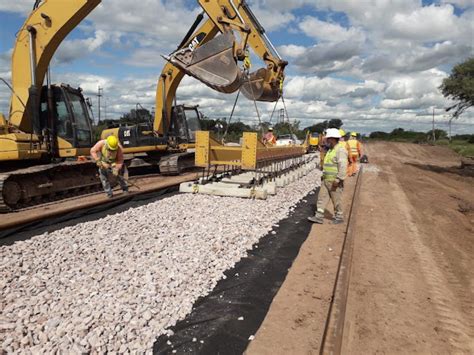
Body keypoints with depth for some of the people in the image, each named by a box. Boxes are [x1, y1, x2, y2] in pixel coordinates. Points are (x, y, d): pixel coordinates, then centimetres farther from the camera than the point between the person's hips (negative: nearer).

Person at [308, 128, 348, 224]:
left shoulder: (340, 150, -16)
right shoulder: (330, 150, 14)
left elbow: (343, 167, -23)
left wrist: (337, 180, -25)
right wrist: (324, 176, 21)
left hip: (335, 181, -9)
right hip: (326, 180, 9)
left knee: (336, 200, 4)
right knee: (322, 198, 6)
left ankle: (339, 217, 19)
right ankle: (319, 217, 10)